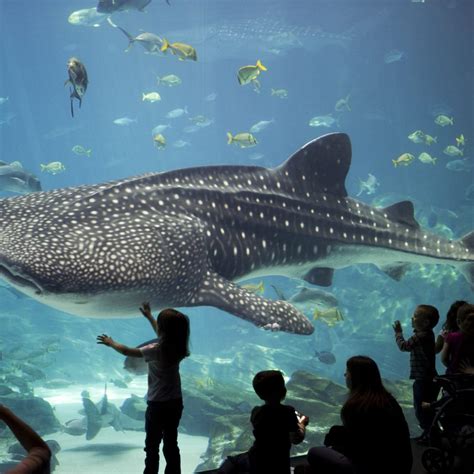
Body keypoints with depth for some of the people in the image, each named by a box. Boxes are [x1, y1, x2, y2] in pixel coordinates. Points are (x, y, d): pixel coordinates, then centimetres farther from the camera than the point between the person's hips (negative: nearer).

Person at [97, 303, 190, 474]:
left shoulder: (156, 350, -21)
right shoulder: (178, 347, -3)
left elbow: (127, 351, -8)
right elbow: (163, 335, 20)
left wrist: (111, 343, 10)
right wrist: (149, 316, 30)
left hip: (158, 405, -6)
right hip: (175, 403, 6)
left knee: (152, 446, 7)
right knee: (171, 444, 15)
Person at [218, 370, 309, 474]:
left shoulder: (256, 412, -6)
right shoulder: (288, 412, -18)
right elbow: (296, 439, -14)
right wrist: (301, 423, 4)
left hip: (256, 461, 4)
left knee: (232, 461, 29)